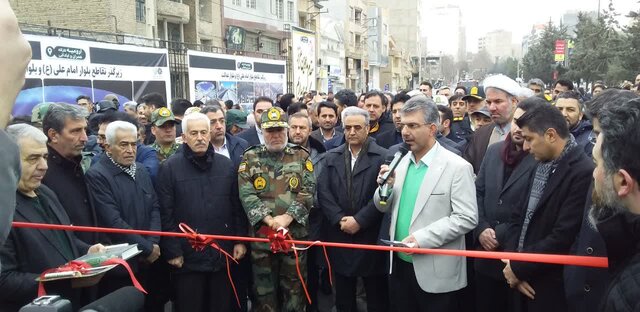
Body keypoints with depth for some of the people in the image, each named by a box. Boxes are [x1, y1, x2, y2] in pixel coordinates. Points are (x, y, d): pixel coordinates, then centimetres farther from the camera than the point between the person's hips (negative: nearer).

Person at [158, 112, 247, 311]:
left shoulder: (226, 165, 7)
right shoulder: (170, 168, -4)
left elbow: (237, 207, 9)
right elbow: (166, 214, -5)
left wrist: (240, 240, 3)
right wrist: (172, 251, -8)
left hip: (223, 256, 3)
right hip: (187, 258, -3)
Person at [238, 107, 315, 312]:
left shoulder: (301, 156, 5)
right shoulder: (250, 158, 4)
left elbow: (308, 193, -4)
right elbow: (246, 195, -6)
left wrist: (288, 217, -16)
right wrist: (269, 220, -17)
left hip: (296, 234, 0)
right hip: (261, 235, 0)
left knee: (294, 289, 10)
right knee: (264, 291, 10)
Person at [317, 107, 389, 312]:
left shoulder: (382, 156, -4)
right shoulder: (332, 157, 9)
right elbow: (323, 192, 1)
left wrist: (359, 220, -16)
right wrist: (340, 219, -10)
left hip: (370, 237, -3)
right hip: (340, 236, 4)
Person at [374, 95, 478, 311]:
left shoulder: (457, 167, -11)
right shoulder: (401, 162, 6)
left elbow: (467, 218, -17)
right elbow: (383, 207, 12)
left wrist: (422, 237, -23)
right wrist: (385, 186, -9)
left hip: (436, 273, -5)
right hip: (400, 265, 5)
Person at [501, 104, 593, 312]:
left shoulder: (583, 173, -19)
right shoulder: (541, 166, 7)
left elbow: (563, 238, -23)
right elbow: (519, 217, 8)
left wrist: (519, 268, -13)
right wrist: (512, 262, -6)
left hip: (553, 288, -7)